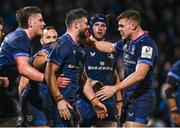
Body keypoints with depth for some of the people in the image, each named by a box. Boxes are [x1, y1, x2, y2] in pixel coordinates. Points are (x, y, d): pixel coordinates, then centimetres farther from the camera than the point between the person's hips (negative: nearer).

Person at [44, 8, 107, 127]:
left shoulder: (79, 48, 18)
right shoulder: (63, 44, -12)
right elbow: (49, 73, -19)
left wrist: (95, 102, 21)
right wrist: (59, 100, -24)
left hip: (71, 103, 10)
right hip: (61, 103, -9)